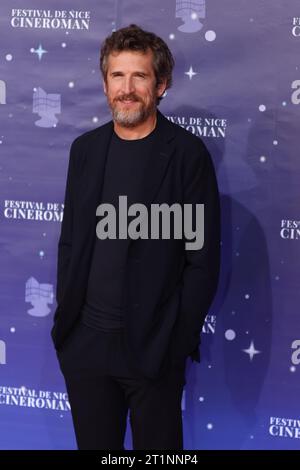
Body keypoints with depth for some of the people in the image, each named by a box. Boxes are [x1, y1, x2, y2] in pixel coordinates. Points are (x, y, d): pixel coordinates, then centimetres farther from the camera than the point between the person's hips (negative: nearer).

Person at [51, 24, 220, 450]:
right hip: (85, 342, 4)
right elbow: (70, 240, 12)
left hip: (153, 349, -4)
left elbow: (203, 259, -8)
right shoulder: (85, 148, 7)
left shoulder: (187, 154, -8)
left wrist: (178, 343, -11)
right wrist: (65, 317, 6)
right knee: (94, 445, 14)